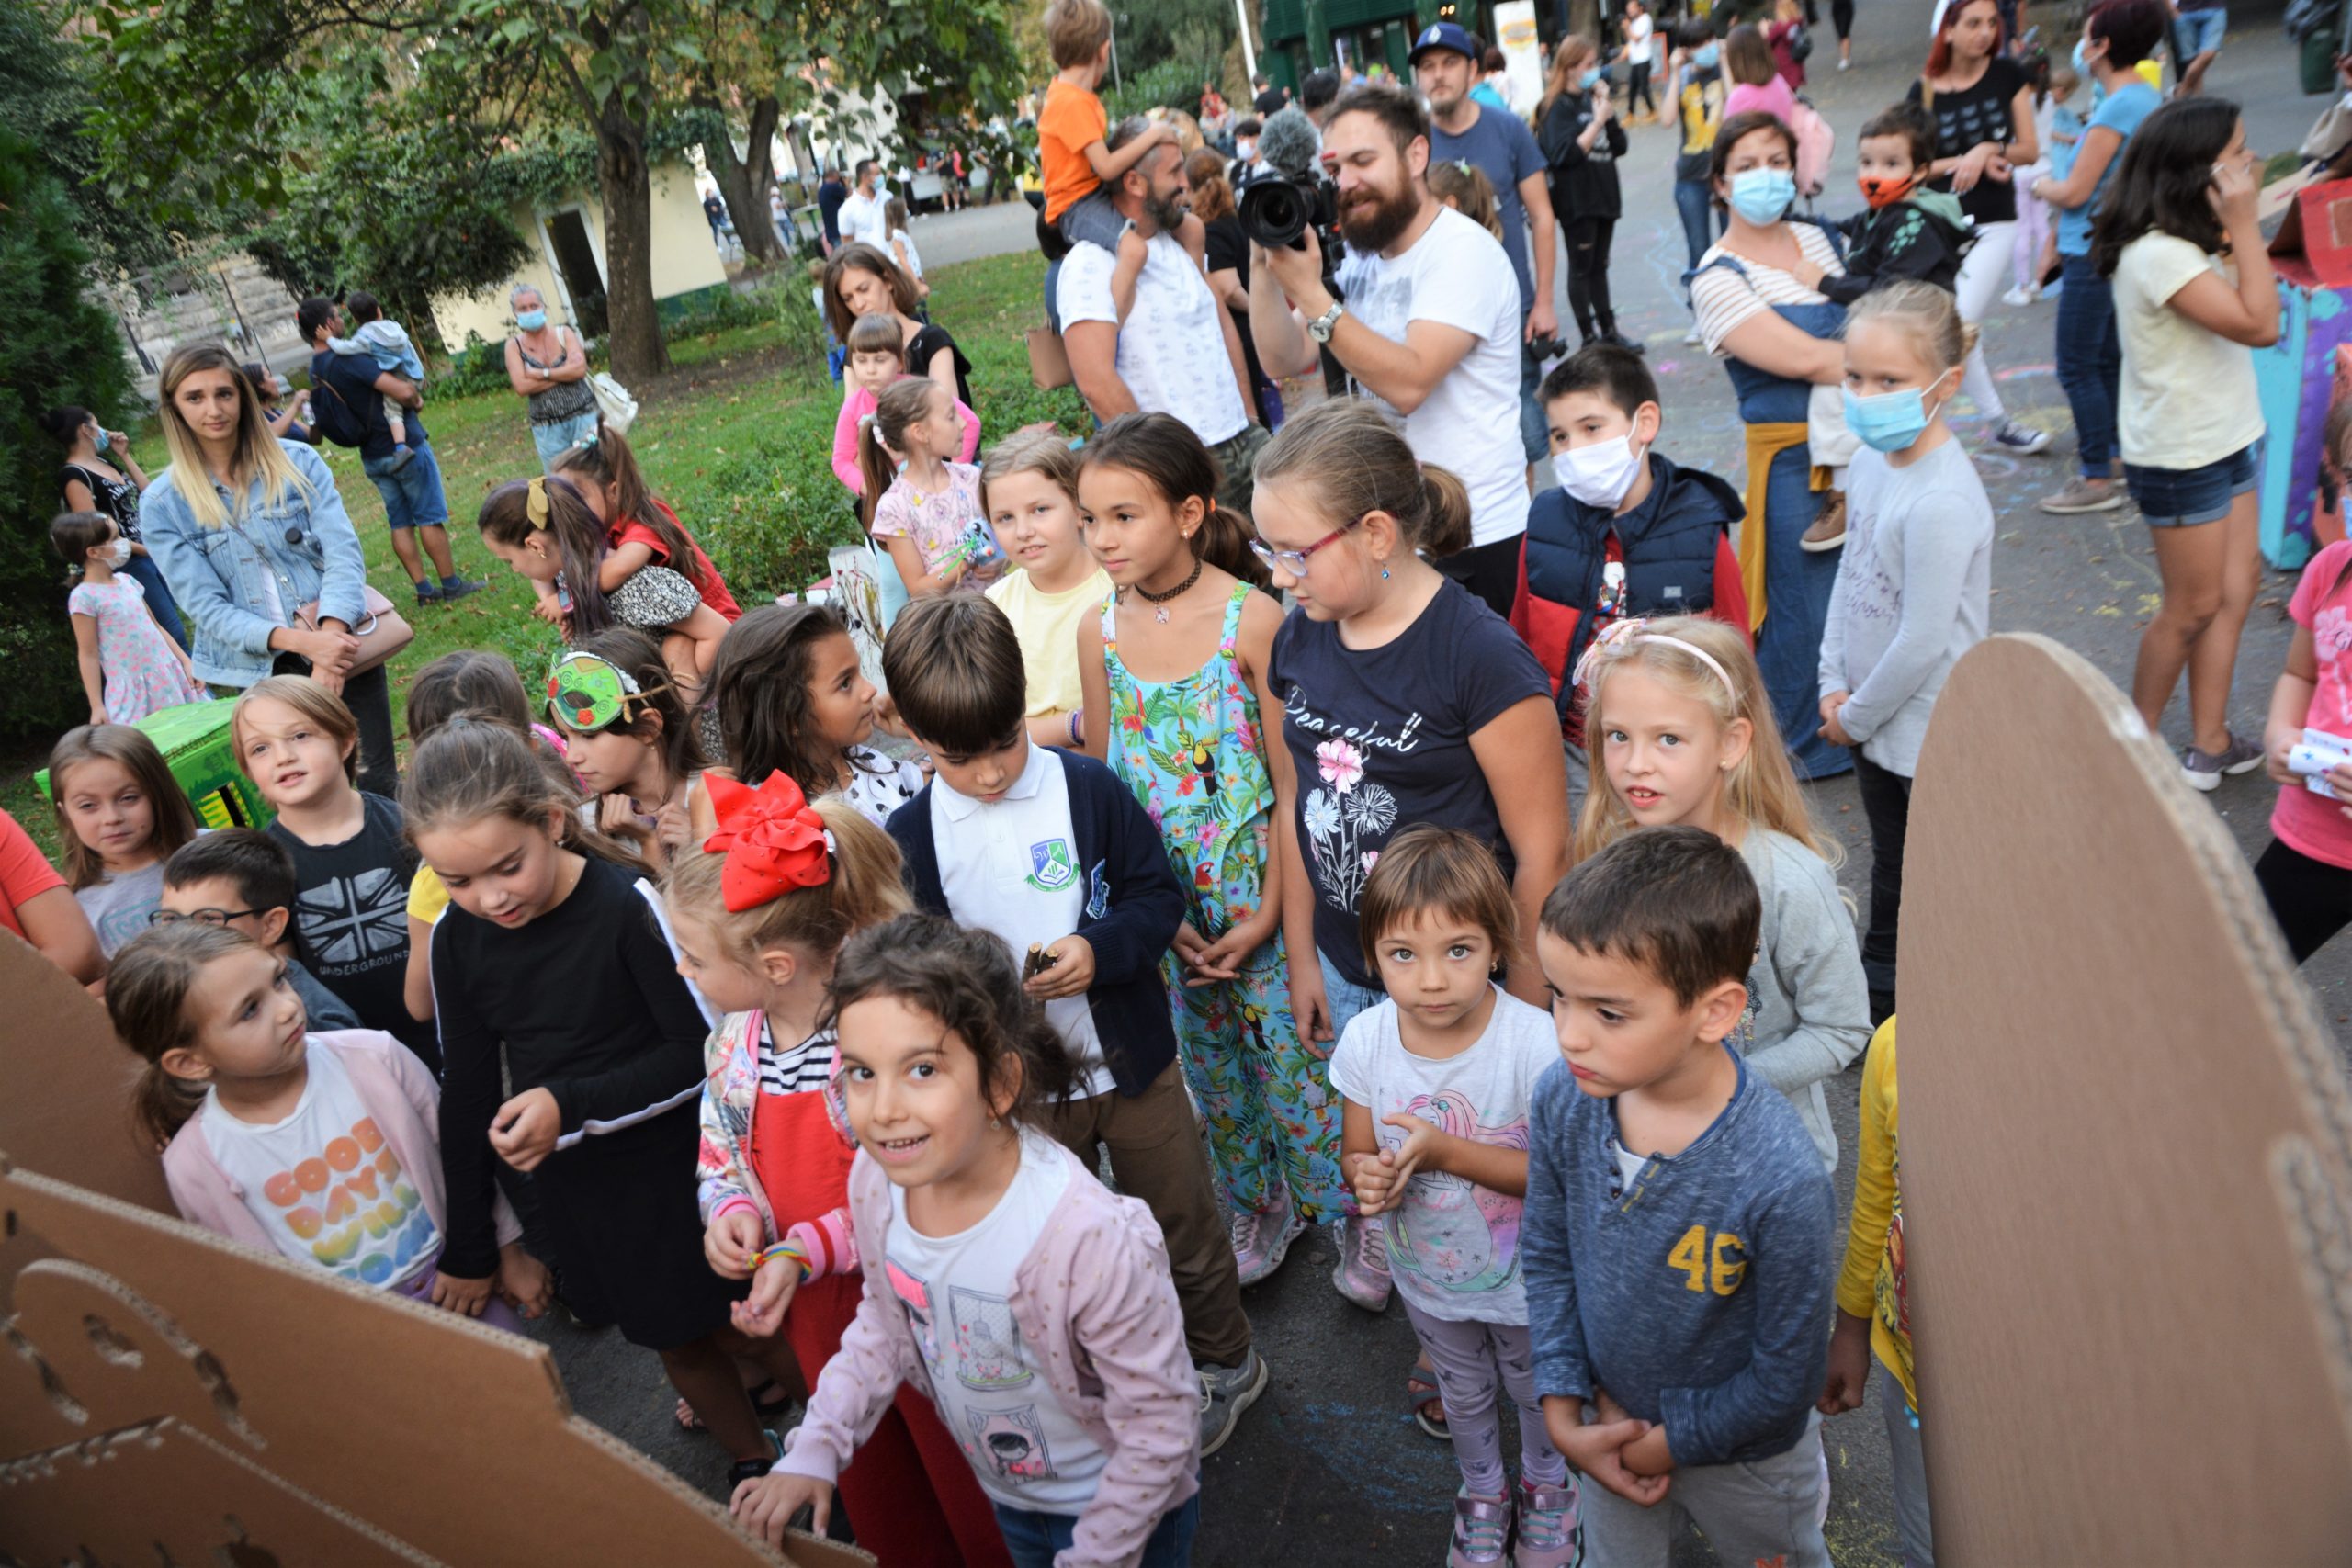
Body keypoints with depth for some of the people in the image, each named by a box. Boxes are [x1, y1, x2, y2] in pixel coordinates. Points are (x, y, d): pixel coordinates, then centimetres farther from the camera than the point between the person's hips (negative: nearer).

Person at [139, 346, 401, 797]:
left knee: (381, 785, 0)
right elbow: (206, 605, -5)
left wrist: (329, 636, -24)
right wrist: (300, 641, -22)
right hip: (263, 670, 0)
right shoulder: (161, 504, 0)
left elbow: (344, 554, -7)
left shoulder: (298, 461, 2)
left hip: (342, 644, 0)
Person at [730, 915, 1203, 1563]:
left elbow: (1159, 1422, -24)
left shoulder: (1088, 1240, -38)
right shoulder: (873, 1179, -19)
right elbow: (884, 1322, 1)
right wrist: (816, 1449, -5)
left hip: (1128, 1508, -5)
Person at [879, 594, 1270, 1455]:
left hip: (1131, 1063, -1)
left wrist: (1100, 949, -22)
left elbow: (1159, 892, -5)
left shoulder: (1089, 788, -12)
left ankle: (1224, 1362, 43)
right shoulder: (909, 836, -8)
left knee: (1184, 1220, 17)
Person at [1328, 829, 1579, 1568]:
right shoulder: (1366, 1041, -21)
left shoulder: (1533, 1042, -32)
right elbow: (1360, 1154, -7)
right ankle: (1481, 1492, 60)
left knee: (1538, 1394, 28)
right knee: (1464, 1397, 30)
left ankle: (1547, 1487, 60)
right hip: (1428, 1279, 3)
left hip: (1526, 1281, -2)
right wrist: (1368, 1178, -32)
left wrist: (1447, 1152, -37)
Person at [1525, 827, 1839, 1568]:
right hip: (1607, 1423, 3)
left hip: (1742, 1452, -3)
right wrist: (1563, 1412, -9)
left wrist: (1669, 1443, -13)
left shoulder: (1781, 1184, -37)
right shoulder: (1561, 1103, -23)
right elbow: (1547, 1257, -6)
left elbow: (1785, 1375, -22)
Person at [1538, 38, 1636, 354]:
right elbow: (1563, 155, -20)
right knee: (1581, 268, 1)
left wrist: (1608, 109, -4)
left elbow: (1619, 146, 9)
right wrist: (1598, 120, -19)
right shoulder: (1558, 106, -8)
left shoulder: (1591, 99, 12)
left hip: (1604, 195, 7)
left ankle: (1609, 330, 20)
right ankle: (1589, 338, 5)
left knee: (1599, 266, 14)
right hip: (1577, 200, -7)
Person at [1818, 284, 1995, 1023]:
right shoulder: (1871, 461, -2)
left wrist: (1857, 715, -12)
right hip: (1877, 720, 8)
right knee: (1891, 870, 25)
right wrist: (1834, 684, 0)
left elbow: (1922, 642, -26)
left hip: (1932, 732, -8)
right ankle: (1880, 993, 44)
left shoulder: (1941, 501, -28)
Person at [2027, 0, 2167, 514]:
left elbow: (2075, 192, -18)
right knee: (2106, 359, 20)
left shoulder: (2117, 109, -21)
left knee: (2077, 368, -6)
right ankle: (2113, 448, 31)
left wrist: (2043, 186, 0)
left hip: (2091, 254, -10)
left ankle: (2098, 479, -3)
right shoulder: (2147, 98, 10)